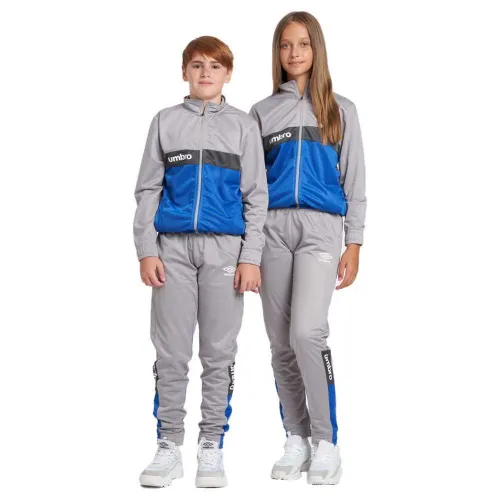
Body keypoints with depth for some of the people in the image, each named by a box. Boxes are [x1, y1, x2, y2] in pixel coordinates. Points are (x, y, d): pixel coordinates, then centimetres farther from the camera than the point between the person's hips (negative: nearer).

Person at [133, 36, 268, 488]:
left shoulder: (244, 125, 8)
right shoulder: (165, 121, 10)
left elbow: (256, 196, 5)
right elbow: (148, 189, 8)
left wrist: (252, 257, -4)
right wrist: (147, 250, -1)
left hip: (225, 248, 0)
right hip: (173, 247, 1)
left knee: (219, 351, 3)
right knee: (171, 351, 2)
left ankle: (212, 448, 12)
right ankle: (169, 447, 12)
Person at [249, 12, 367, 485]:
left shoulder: (341, 110, 10)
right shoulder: (262, 112, 13)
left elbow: (354, 181, 8)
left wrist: (354, 243, 1)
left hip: (321, 228, -2)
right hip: (272, 227, 3)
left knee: (307, 332, -18)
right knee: (281, 341, 3)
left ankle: (326, 442, -5)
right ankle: (296, 440, 15)